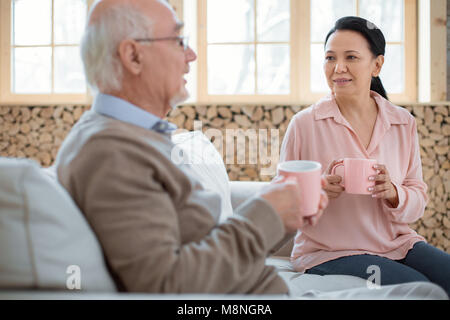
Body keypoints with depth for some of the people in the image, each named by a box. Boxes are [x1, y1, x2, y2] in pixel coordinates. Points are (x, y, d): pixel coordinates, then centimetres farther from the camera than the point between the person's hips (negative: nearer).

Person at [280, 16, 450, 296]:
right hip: (329, 253, -4)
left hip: (398, 243, 5)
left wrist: (393, 194, -15)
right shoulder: (304, 124, -5)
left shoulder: (404, 123, 6)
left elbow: (419, 200, 7)